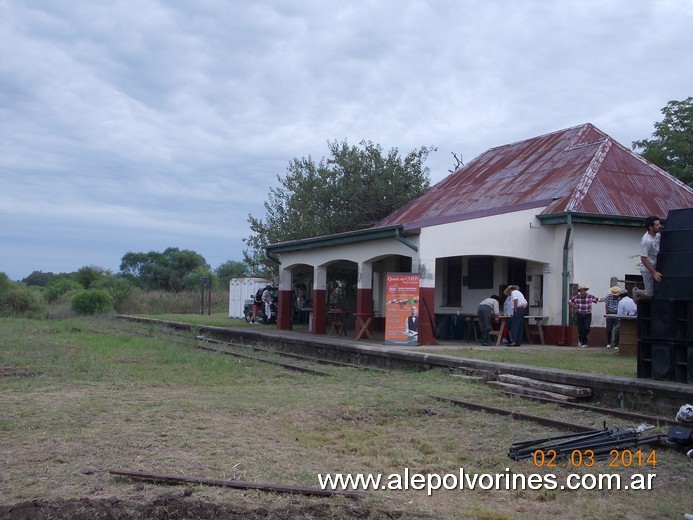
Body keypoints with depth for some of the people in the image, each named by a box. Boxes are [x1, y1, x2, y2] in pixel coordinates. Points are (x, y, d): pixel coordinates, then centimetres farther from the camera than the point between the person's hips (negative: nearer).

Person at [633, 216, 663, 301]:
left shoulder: (657, 234, -2)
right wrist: (654, 273, -25)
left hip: (656, 267, 8)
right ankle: (636, 292, 30)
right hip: (648, 269, -8)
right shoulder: (646, 241, -27)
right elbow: (643, 259, -26)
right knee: (650, 294, 1)